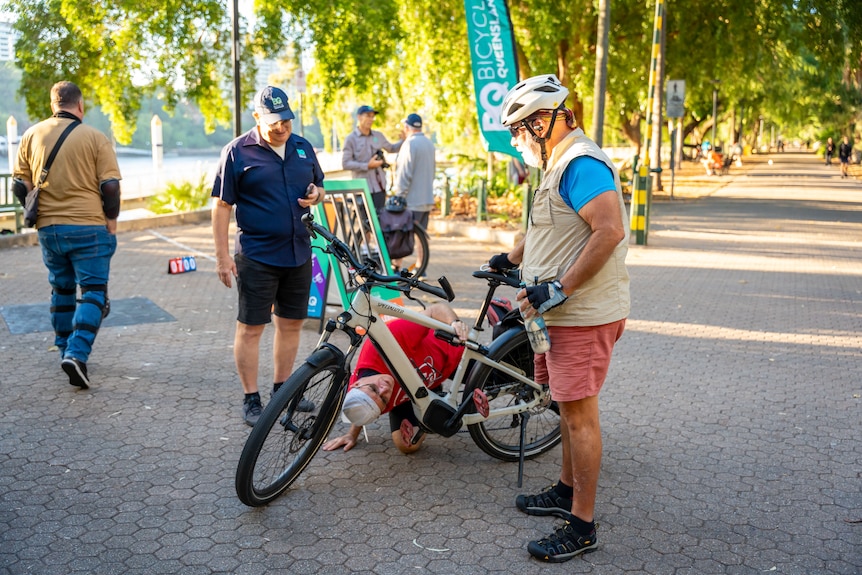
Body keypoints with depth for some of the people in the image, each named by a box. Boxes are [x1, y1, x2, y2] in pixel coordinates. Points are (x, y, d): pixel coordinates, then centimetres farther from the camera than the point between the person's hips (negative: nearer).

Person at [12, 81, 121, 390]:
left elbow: (19, 184, 7)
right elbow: (110, 186, -10)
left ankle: (66, 350, 30)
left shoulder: (31, 135, 5)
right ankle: (77, 355, -14)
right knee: (92, 291, 1)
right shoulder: (95, 138, -6)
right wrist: (111, 220, 2)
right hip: (89, 228, -4)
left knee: (61, 289, 19)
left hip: (48, 228, 4)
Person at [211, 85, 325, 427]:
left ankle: (282, 389, 27)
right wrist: (222, 256, -9)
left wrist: (316, 195, -4)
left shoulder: (303, 148, 10)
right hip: (257, 255, -5)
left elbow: (319, 186, 22)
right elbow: (222, 206, -5)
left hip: (299, 254, 5)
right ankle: (251, 400, 11)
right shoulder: (238, 152, -5)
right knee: (250, 327, 0)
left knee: (291, 324, 12)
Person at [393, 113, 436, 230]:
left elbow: (405, 175, -17)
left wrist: (399, 198, -13)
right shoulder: (429, 143, 14)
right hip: (427, 200, 9)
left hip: (412, 202, -9)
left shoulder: (410, 144, -13)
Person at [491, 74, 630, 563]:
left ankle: (583, 526, 5)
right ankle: (567, 491, 34)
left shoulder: (580, 164, -18)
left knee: (580, 415, -4)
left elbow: (610, 230, -29)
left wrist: (559, 288, -28)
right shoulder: (560, 163, 16)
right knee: (570, 409, 19)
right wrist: (509, 260, 36)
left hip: (583, 316, -11)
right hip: (566, 314, 11)